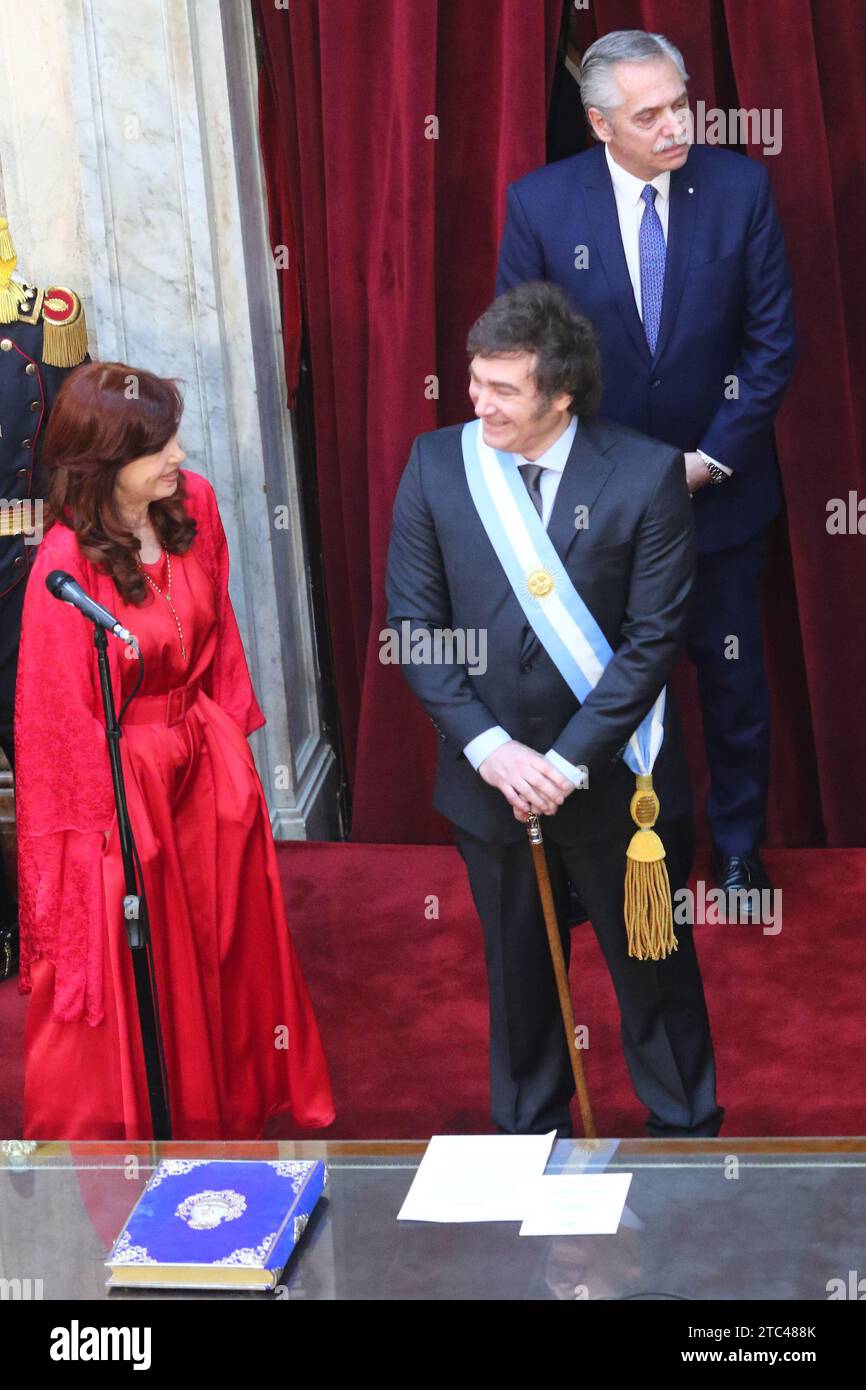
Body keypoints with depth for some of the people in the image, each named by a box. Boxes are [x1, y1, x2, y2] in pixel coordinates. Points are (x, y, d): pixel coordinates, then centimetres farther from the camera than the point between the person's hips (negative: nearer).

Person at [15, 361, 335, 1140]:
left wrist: (229, 729, 7)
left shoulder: (195, 504, -7)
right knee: (129, 977, 11)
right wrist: (101, 825, -12)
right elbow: (62, 711, -18)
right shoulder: (67, 562, -25)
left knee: (223, 947, 21)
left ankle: (228, 1112, 44)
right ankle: (113, 1135, 34)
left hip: (206, 765, 6)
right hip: (120, 785, -6)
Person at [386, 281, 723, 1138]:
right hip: (491, 778, 2)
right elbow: (414, 624, -5)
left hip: (613, 779, -2)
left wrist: (570, 761, -18)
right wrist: (489, 746, -15)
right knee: (517, 967, 20)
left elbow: (653, 639, -14)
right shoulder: (435, 467, -7)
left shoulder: (646, 476, -14)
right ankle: (527, 1127, 40)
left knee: (653, 961, 15)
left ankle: (684, 1128, 36)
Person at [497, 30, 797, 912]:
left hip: (719, 485, 1)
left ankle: (738, 842, 33)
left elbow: (773, 340, -6)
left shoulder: (740, 187, -10)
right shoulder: (541, 203, -10)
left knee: (733, 677, 13)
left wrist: (713, 458, -11)